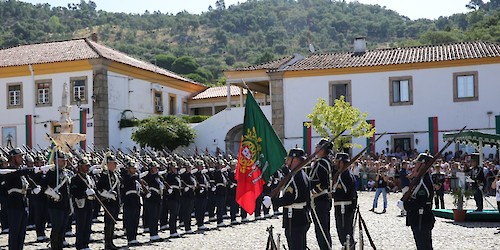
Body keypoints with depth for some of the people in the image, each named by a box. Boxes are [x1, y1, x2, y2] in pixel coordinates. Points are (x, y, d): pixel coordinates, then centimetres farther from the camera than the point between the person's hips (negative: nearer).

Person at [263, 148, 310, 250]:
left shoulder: (294, 177, -19)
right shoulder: (304, 176, 13)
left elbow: (288, 199, -25)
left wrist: (271, 201, -14)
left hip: (294, 221, -10)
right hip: (303, 219, 10)